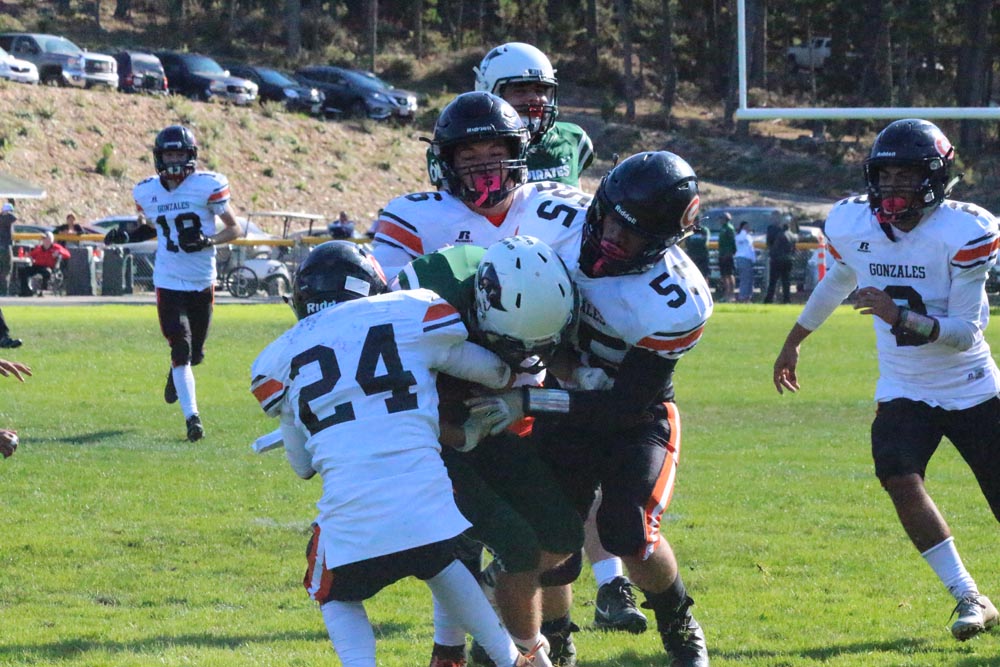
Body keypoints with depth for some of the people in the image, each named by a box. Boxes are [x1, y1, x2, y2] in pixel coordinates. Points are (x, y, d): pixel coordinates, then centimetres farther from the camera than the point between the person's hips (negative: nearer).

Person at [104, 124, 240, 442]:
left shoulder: (207, 186, -9)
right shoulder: (147, 192, 2)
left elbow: (233, 229, -4)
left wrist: (208, 241, -23)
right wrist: (126, 236, 1)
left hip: (203, 282, 0)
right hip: (169, 282, 0)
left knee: (195, 353, 11)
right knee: (181, 349, -11)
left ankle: (175, 374, 46)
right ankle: (191, 416, -9)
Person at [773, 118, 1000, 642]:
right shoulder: (853, 226, -6)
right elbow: (836, 284, 17)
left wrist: (900, 316, -35)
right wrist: (794, 340, 28)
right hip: (903, 392, 3)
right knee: (899, 479, -21)